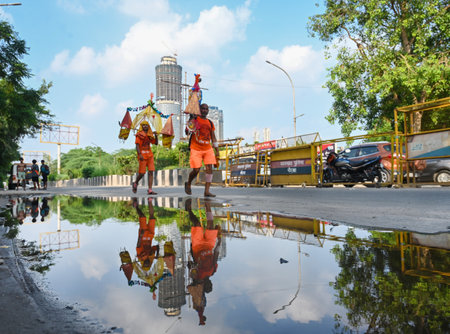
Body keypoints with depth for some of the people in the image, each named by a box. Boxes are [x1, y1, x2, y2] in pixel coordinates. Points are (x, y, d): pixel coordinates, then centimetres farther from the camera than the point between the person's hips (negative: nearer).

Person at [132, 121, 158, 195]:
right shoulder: (139, 134, -2)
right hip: (142, 156, -5)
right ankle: (135, 183, 26)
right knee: (142, 173, -4)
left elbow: (156, 143, 16)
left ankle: (150, 190, -4)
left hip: (150, 155, 5)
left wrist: (156, 135, 2)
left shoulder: (150, 135, 15)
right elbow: (137, 145, -9)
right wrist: (139, 154, -21)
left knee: (151, 172, -4)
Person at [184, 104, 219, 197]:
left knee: (209, 168, -7)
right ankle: (188, 184, 24)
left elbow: (213, 137, 17)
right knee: (196, 170, -6)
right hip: (196, 149, -4)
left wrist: (217, 150, 13)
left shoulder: (210, 123, 14)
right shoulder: (194, 119, 1)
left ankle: (207, 191, -4)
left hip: (208, 149, 4)